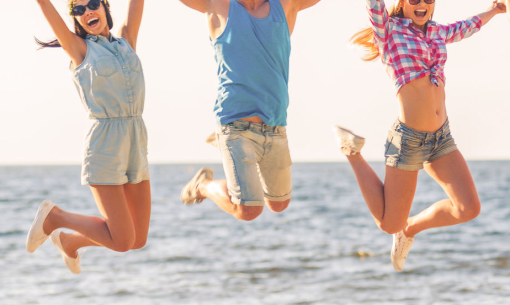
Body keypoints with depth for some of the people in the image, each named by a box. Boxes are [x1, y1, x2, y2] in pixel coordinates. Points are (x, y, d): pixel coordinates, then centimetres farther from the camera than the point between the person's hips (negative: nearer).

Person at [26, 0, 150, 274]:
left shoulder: (127, 40, 14)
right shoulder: (79, 48, 2)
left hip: (136, 144, 6)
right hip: (104, 145, -6)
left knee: (138, 240, 7)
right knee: (122, 242, -9)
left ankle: (69, 241, 31)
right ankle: (53, 217, 14)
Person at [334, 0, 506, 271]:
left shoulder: (434, 32, 14)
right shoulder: (387, 28, -6)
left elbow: (464, 28, 35)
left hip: (441, 137, 6)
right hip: (408, 139, -6)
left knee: (469, 209, -9)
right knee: (389, 224, 5)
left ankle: (410, 229, 20)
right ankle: (352, 151, 23)